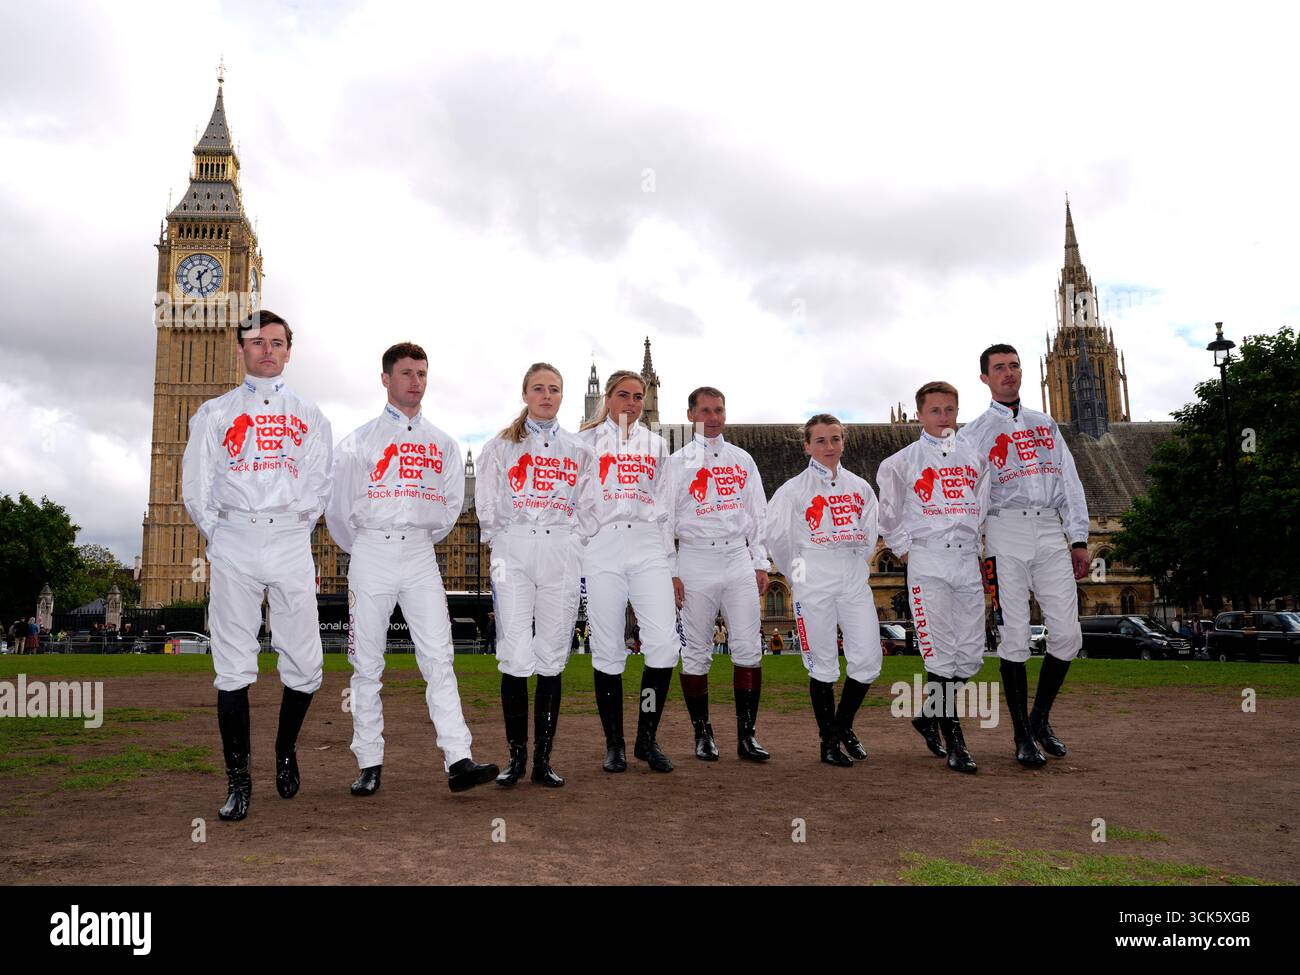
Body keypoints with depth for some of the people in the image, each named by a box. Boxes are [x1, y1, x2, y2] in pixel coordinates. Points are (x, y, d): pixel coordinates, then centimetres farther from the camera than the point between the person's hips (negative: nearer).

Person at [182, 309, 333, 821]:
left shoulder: (308, 415, 17)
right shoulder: (215, 412, 15)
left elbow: (319, 484, 11)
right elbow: (195, 486, 11)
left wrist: (296, 528, 3)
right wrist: (219, 534, 4)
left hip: (291, 544, 1)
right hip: (234, 545, 0)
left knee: (304, 666, -1)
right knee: (233, 667, -4)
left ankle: (285, 751, 23)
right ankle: (238, 780, 4)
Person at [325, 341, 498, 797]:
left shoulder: (443, 443, 14)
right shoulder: (359, 440, 4)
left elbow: (453, 503, 18)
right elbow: (338, 506, 5)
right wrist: (362, 548, 11)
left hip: (421, 555, 2)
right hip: (371, 553, -1)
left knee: (439, 657, -7)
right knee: (367, 664, 2)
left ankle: (458, 761, -11)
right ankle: (370, 764, 11)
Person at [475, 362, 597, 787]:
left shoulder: (579, 451, 15)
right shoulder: (502, 445, 11)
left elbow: (588, 510, 15)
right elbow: (487, 506, 10)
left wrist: (575, 547, 4)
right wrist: (506, 544, 2)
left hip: (563, 555, 1)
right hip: (514, 553, -1)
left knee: (552, 659, 0)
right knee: (516, 659, -8)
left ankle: (543, 759, 6)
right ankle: (516, 756, 3)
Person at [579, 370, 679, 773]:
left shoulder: (656, 444, 20)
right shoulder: (586, 440, 12)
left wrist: (669, 562, 15)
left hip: (648, 547, 2)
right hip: (602, 546, -2)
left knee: (665, 644, -10)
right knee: (607, 650, -2)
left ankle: (647, 738, 5)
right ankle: (614, 744, 10)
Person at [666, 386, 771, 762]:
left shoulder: (742, 460, 14)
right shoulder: (676, 463, 3)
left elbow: (757, 514, 15)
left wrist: (760, 563, 7)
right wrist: (670, 572, -6)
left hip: (739, 559, 3)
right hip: (696, 562, -3)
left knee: (748, 648, -2)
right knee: (696, 651, 2)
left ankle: (746, 734, 5)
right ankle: (702, 734, 13)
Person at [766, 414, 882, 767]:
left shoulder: (859, 487, 13)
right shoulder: (794, 489, -1)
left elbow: (870, 531, 21)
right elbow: (775, 535, -1)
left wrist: (860, 563, 14)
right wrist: (796, 573, 4)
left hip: (855, 578, 4)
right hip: (815, 582, -4)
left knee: (868, 659, 1)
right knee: (823, 663, 0)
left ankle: (844, 725, 24)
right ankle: (829, 739, 14)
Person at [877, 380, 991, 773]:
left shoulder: (975, 457, 15)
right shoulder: (903, 461, 3)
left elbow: (984, 507, 24)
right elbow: (888, 513, 11)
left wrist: (981, 551, 16)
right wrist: (904, 549, 5)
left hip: (968, 561, 5)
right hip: (928, 561, -4)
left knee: (971, 655, 4)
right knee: (941, 653, -7)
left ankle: (929, 713, 24)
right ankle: (954, 742, -1)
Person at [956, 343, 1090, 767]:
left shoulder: (1046, 424, 22)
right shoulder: (973, 433, 9)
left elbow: (1069, 483, 17)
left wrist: (1079, 540, 7)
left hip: (1051, 533, 4)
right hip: (1005, 532, -3)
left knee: (1067, 635, -2)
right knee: (1014, 637, -5)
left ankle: (1040, 719, 18)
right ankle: (1022, 736, 5)